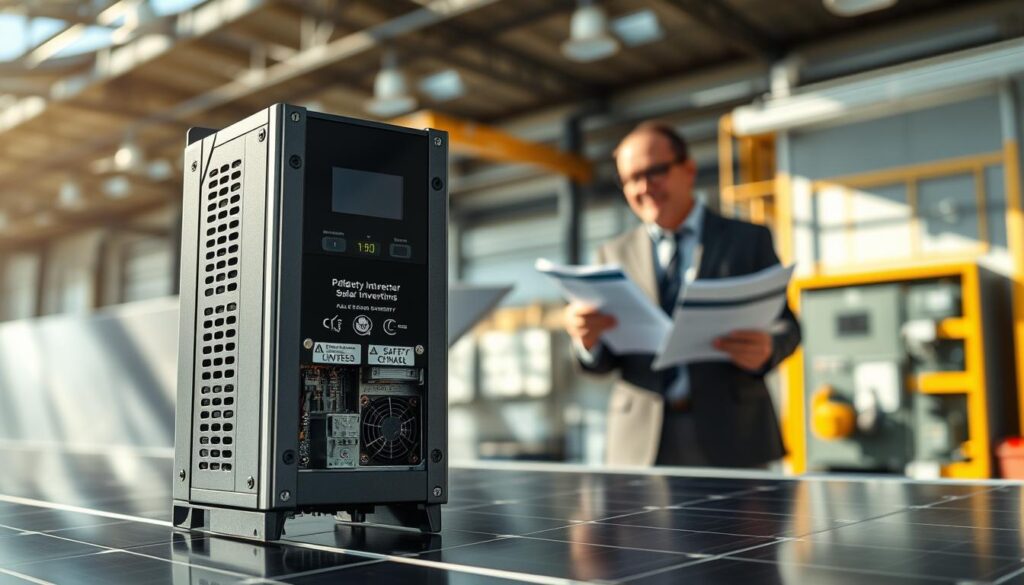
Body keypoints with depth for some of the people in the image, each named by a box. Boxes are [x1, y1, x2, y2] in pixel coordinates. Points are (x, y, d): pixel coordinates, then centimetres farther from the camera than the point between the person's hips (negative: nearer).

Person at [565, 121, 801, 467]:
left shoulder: (749, 240, 8)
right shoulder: (614, 255, 11)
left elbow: (786, 324, 4)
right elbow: (605, 361, 8)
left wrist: (767, 350, -20)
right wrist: (588, 340, -16)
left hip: (730, 441, -1)